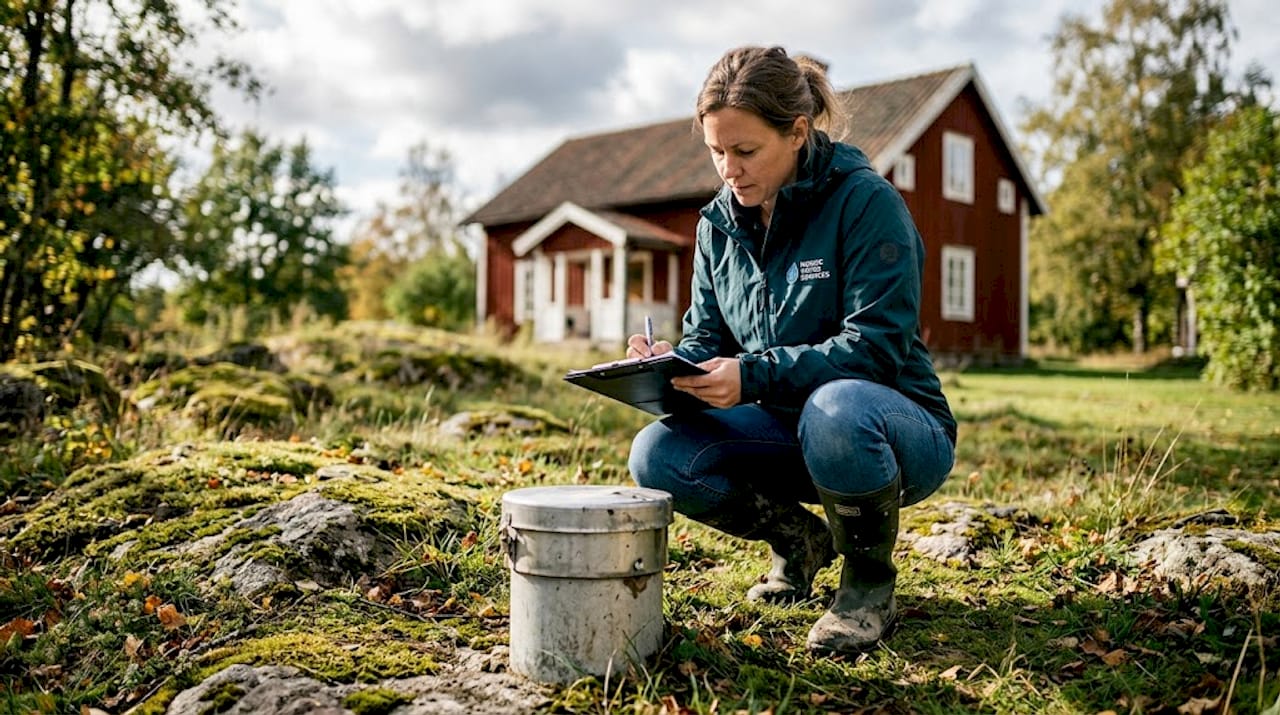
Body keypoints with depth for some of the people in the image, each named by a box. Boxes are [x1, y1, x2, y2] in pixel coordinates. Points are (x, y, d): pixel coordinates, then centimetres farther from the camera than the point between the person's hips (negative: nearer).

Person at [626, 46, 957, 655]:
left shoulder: (866, 201, -16)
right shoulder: (719, 223, 4)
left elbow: (878, 345, -23)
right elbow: (706, 338, 7)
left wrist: (752, 375, -33)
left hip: (893, 428, -5)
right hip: (789, 430, 6)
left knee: (833, 407, -41)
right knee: (657, 456, -18)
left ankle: (869, 579, -10)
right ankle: (798, 539, 10)